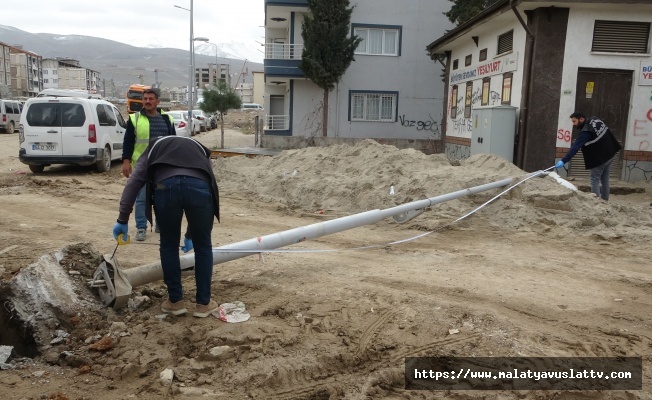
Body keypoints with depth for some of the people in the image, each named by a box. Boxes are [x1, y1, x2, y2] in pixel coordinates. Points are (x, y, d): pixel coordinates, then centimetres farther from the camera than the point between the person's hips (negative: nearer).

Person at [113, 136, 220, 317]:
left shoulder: (154, 148, 38)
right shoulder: (200, 150, 42)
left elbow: (133, 183, 20)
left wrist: (122, 220, 19)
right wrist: (190, 235, 51)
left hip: (165, 186, -1)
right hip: (199, 185, 1)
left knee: (169, 246, 20)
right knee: (203, 246, 18)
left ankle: (175, 301, 31)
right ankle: (203, 303, 29)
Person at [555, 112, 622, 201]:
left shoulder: (586, 132, -25)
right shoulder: (596, 120, 0)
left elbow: (575, 148, -32)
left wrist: (563, 161, -36)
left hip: (600, 158, -9)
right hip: (610, 153, 9)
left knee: (595, 180, -1)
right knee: (604, 179, 18)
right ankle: (605, 201, 26)